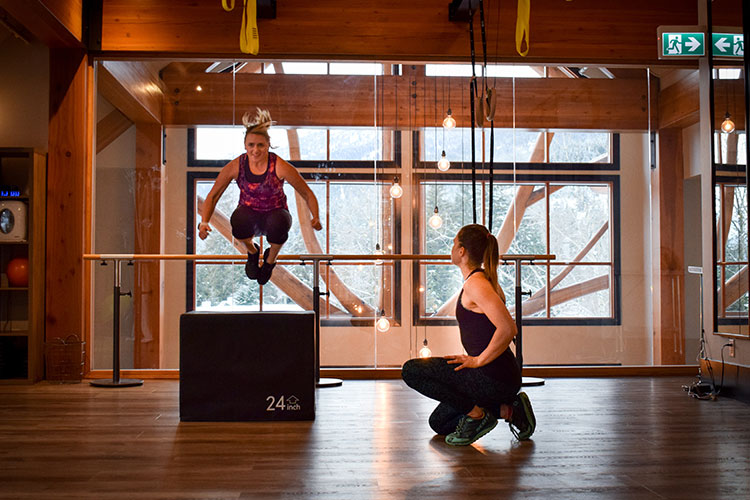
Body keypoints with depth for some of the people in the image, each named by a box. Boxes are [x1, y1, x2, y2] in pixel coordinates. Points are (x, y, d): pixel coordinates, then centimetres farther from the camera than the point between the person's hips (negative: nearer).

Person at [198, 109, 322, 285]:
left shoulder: (281, 167, -20)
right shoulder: (235, 166, -14)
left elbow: (307, 194, -10)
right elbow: (213, 196, -5)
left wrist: (315, 218, -28)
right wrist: (204, 222, -21)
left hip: (275, 213, -1)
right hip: (249, 212, 1)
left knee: (279, 224, -39)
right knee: (239, 221, -36)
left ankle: (270, 259, -1)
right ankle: (252, 251, 3)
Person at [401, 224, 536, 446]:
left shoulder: (475, 284, -18)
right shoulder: (486, 280, 13)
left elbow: (508, 329, -29)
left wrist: (479, 361, -19)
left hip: (495, 377, -10)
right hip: (499, 376, 10)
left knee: (411, 371, -12)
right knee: (439, 423, 21)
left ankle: (476, 413, -5)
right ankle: (509, 409, 14)